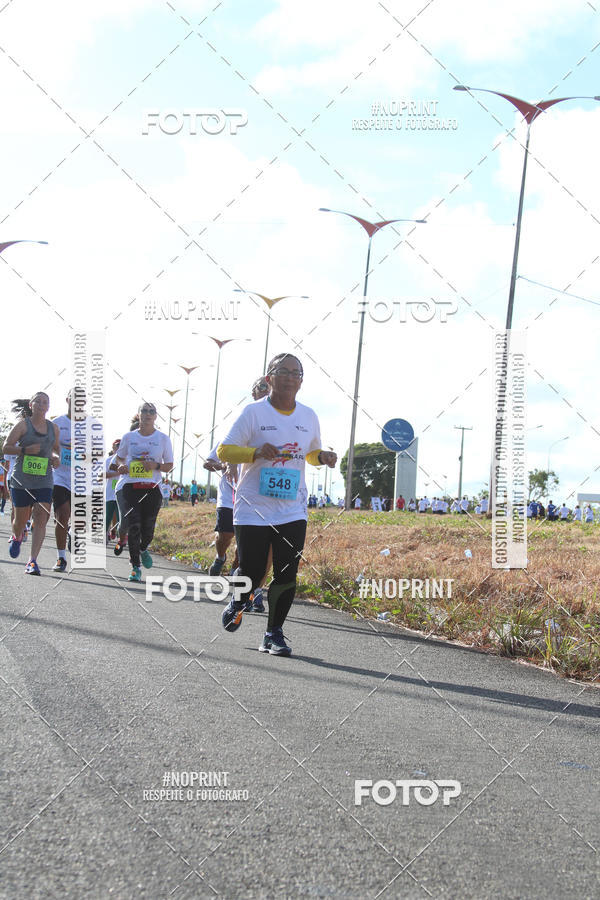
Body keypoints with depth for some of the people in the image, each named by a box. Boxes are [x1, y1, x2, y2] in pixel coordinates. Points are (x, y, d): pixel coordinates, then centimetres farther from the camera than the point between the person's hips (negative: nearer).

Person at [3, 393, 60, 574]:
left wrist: (56, 457, 3)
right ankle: (17, 537, 45)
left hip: (44, 481, 2)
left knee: (41, 520, -12)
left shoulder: (53, 428, 10)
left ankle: (33, 562, -14)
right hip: (21, 480, -2)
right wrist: (25, 450, -18)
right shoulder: (23, 425, -2)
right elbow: (6, 447, -2)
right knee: (20, 520, 8)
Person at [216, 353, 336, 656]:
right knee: (251, 573, -3)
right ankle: (237, 603, 31)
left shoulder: (308, 416, 9)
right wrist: (256, 452, -21)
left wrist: (323, 456, 0)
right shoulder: (253, 412, -4)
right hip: (252, 509, -3)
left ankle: (274, 634, 9)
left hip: (292, 509, 3)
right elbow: (223, 451, -4)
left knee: (287, 575, -5)